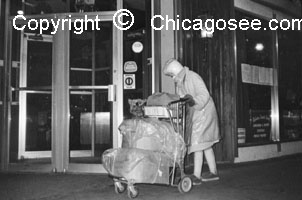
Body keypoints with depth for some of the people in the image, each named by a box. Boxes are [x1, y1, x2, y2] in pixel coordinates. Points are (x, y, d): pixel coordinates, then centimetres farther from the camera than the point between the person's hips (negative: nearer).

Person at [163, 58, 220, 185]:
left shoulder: (193, 77, -16)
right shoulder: (179, 82, 10)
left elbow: (204, 95, -22)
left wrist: (194, 100, -39)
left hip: (203, 112, -9)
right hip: (196, 114, 9)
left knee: (198, 143, -11)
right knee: (206, 144, 14)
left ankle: (196, 176, -8)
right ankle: (213, 172, 24)